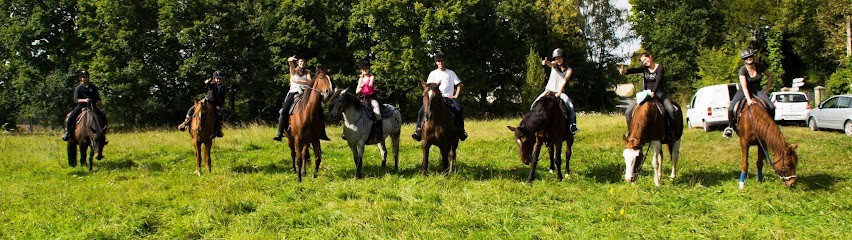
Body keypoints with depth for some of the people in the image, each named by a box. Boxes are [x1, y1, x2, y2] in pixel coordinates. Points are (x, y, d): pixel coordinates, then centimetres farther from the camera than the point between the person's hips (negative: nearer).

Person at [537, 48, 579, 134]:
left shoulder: (568, 70, -2)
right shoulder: (554, 65, 0)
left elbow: (564, 81, -16)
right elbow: (550, 64, -24)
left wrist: (559, 92, -32)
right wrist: (545, 62, -50)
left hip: (560, 92, -2)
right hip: (548, 90, 2)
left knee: (570, 106, -26)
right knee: (534, 105, -13)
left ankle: (573, 126, -23)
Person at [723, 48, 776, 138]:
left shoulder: (760, 67, -10)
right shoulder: (743, 70, -20)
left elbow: (769, 75, 10)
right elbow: (744, 86, -30)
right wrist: (748, 99, -43)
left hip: (757, 90, 2)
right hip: (744, 92, -2)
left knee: (771, 107, -19)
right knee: (731, 108, -22)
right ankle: (731, 126, 4)